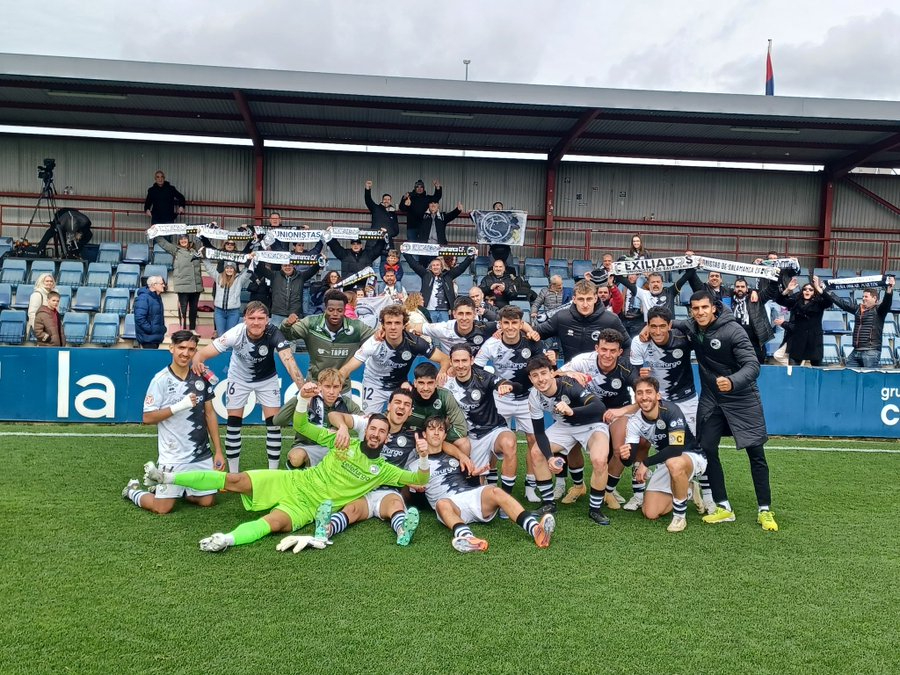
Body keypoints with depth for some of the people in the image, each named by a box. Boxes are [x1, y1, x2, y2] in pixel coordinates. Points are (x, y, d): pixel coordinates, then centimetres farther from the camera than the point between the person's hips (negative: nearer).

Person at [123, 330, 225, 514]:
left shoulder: (201, 377, 2)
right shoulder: (161, 380, -11)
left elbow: (210, 414, 8)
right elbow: (147, 418, -12)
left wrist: (218, 451, 4)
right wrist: (180, 406, -23)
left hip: (202, 455, 5)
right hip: (173, 456, -4)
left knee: (207, 501, 7)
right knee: (162, 508, -4)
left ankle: (176, 489, 32)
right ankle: (134, 490, 25)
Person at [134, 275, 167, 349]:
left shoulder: (157, 297, 13)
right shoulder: (143, 298, -17)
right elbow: (140, 318, -24)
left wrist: (162, 330, 14)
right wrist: (151, 330, -22)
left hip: (156, 337, 9)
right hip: (148, 337, -9)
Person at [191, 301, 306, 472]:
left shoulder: (273, 334, -33)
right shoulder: (235, 334, -32)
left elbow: (288, 360, -46)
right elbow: (203, 353, -33)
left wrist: (303, 388, -61)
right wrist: (197, 362, -58)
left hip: (267, 379, 0)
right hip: (239, 378, 0)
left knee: (274, 423, -5)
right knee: (233, 423, 0)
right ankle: (233, 473, 17)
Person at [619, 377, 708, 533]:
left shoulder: (671, 410, -28)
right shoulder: (635, 422, -11)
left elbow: (677, 449, -34)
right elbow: (630, 458, -16)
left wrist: (646, 463, -32)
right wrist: (625, 455, -41)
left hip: (692, 456, -6)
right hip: (666, 462, 6)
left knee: (674, 463, -42)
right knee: (650, 513, -2)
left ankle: (680, 517, -20)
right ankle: (686, 491, 24)